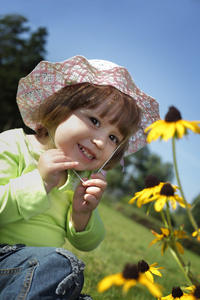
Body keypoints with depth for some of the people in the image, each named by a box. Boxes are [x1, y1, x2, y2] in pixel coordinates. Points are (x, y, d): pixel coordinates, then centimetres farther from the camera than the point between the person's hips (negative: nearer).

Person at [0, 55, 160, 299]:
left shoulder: (84, 180, 8)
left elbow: (86, 244, 12)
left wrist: (82, 214, -8)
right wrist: (40, 182, -24)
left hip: (47, 269, 6)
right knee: (60, 266, -30)